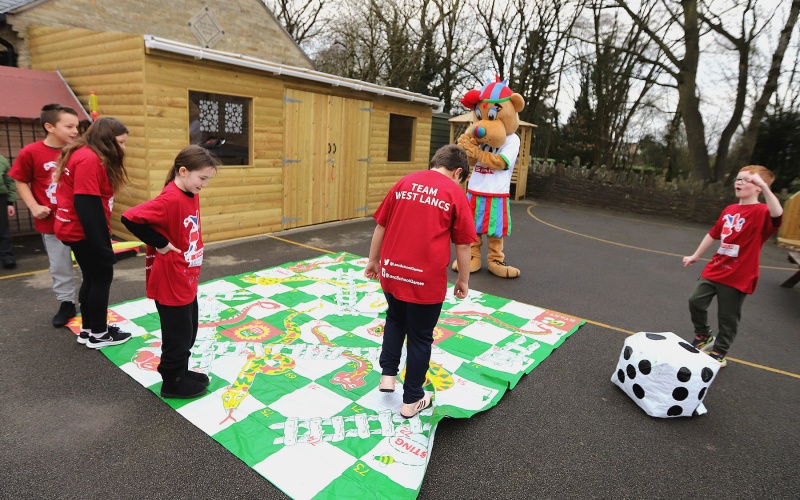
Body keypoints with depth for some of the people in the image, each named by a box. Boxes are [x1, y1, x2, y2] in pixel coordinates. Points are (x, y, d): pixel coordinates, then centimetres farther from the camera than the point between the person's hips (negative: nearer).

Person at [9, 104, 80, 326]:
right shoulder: (31, 152, -9)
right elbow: (21, 182, 1)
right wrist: (34, 207, -9)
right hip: (51, 222, -1)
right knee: (59, 267, 11)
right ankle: (66, 304, 28)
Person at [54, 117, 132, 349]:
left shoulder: (85, 156, 13)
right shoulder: (89, 159, -20)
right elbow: (86, 205, -24)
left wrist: (102, 238, 14)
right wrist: (101, 244, -22)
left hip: (76, 229, 10)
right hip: (84, 231, -10)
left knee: (92, 278, 16)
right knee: (102, 278, 1)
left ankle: (88, 329, 27)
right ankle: (98, 335, 13)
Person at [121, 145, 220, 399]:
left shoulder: (192, 195, 3)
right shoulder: (170, 199, -24)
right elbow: (130, 218, -31)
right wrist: (161, 244, -22)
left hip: (187, 280, 9)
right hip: (170, 283, -9)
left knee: (188, 332, 21)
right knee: (177, 336, 7)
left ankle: (181, 373, 38)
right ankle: (172, 382, 25)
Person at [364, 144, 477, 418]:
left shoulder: (404, 183, 7)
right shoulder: (455, 193, -3)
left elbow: (380, 226, 9)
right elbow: (463, 244, -2)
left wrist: (374, 261, 20)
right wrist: (463, 280, 10)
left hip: (392, 272, 4)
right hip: (426, 279, -3)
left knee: (395, 320, 30)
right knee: (420, 337, 13)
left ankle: (388, 374, 26)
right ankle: (412, 400, 26)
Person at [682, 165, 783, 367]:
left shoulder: (761, 212, -13)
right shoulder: (729, 210, 8)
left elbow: (777, 214, -38)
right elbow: (713, 234, 17)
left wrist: (764, 187, -43)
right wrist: (695, 256, 22)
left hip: (738, 276, -6)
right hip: (715, 269, 6)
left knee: (727, 317, 6)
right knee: (695, 302, 9)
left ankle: (719, 353, 25)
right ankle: (704, 337, 32)